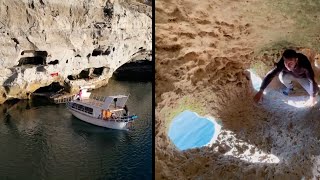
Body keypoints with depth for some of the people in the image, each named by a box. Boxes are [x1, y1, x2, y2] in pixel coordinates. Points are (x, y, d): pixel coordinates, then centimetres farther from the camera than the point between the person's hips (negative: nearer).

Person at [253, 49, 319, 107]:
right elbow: (270, 75, -35)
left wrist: (313, 97, -37)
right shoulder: (282, 63, -37)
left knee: (315, 90, -23)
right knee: (282, 77, -31)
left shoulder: (304, 62, -41)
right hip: (290, 75, 1)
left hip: (303, 77, -1)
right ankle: (289, 87, 3)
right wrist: (261, 91, -42)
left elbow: (312, 80, -37)